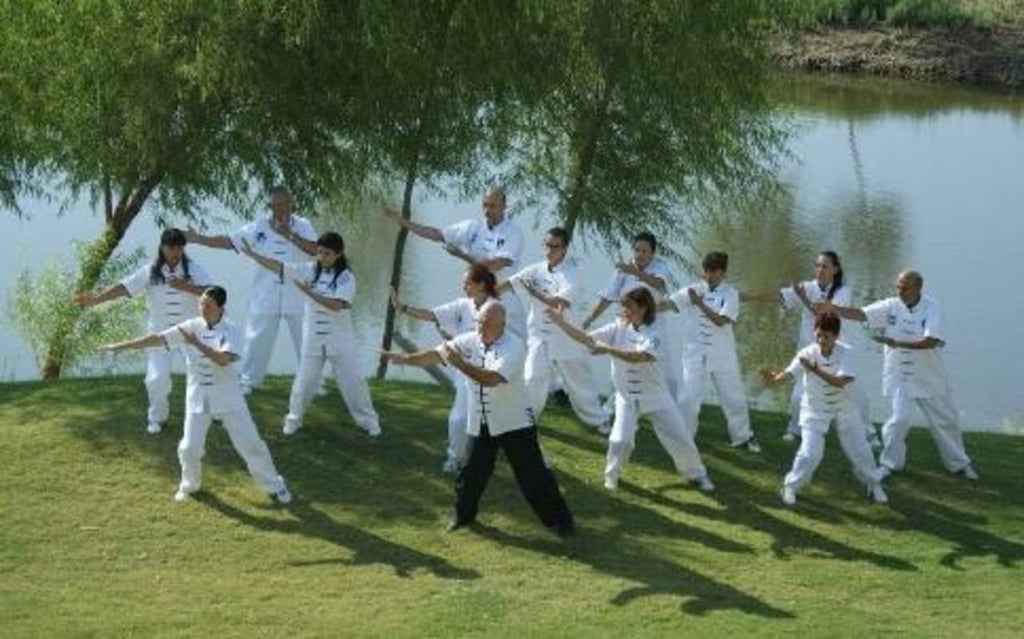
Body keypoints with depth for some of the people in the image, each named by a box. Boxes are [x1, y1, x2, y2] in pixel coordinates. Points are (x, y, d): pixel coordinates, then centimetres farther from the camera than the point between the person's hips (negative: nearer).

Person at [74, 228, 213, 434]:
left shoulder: (194, 270, -10)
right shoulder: (150, 272, -10)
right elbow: (125, 287, -20)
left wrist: (187, 287, -35)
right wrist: (96, 299, -33)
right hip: (160, 333, 0)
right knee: (157, 377, -1)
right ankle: (157, 417, 23)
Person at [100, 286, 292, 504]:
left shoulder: (230, 330, -12)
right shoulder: (190, 327, -5)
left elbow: (224, 359, -27)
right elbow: (157, 338, -9)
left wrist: (197, 343, -33)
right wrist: (120, 346, -14)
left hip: (227, 395, -2)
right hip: (198, 395, 2)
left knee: (250, 442, 2)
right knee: (189, 447, 1)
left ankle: (274, 486, 16)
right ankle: (189, 485, 30)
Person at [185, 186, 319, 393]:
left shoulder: (302, 226, -3)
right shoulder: (259, 227, -1)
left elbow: (315, 250, -19)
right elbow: (228, 241, -4)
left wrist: (289, 235, -24)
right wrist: (198, 239, -11)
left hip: (297, 296, -1)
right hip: (266, 296, 1)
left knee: (306, 339, 7)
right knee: (257, 339, 6)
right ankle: (248, 381, 19)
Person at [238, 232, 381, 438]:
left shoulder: (346, 278, -13)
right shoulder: (309, 270, -4)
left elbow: (336, 305, -27)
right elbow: (279, 267, -6)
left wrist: (309, 292, -29)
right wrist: (252, 254, -12)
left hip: (340, 339, -2)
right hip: (313, 338, 2)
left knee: (352, 380, 7)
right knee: (305, 380, 10)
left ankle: (368, 420, 21)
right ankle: (294, 418, 27)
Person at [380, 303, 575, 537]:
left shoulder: (514, 346, -22)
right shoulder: (470, 341, -3)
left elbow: (491, 378, -34)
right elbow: (436, 354, -3)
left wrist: (458, 362, -37)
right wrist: (405, 358, -17)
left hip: (514, 423, -5)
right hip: (480, 423, 5)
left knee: (532, 474, -1)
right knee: (472, 472, 14)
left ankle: (559, 519, 11)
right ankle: (463, 514, 35)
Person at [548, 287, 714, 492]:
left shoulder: (653, 335, -18)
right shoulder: (618, 328, -5)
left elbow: (638, 357, -36)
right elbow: (586, 339, -9)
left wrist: (608, 349, -44)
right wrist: (560, 322, -18)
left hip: (655, 397, -2)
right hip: (627, 397, 2)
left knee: (680, 438, 4)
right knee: (620, 440, -13)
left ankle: (697, 474, 28)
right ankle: (612, 475, 15)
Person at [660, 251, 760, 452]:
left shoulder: (730, 294, -5)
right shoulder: (694, 289, -1)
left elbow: (721, 320, -19)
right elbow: (667, 303, -11)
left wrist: (700, 304, -26)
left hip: (722, 356, 0)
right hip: (695, 354, 0)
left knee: (734, 398, 12)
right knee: (688, 398, -7)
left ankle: (743, 437, 30)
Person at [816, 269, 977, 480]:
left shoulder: (932, 308, -14)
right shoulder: (891, 306, -8)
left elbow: (931, 341, -27)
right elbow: (860, 314, -19)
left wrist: (896, 343, -35)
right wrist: (834, 309, -35)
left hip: (928, 376, 0)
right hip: (899, 376, 0)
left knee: (945, 420, 14)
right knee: (899, 418, -11)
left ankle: (959, 463, 33)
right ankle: (889, 463, 10)